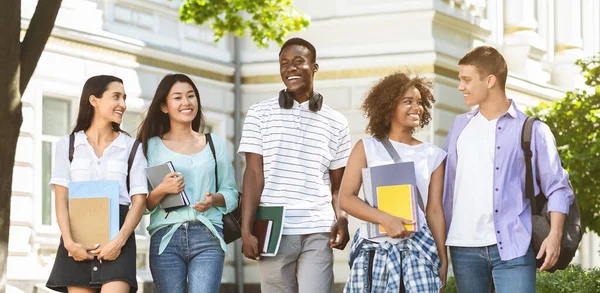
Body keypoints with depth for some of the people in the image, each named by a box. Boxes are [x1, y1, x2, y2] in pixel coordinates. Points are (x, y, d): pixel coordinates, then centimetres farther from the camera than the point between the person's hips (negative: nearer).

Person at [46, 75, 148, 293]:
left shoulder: (131, 147, 10)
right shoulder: (67, 144, 10)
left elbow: (139, 201, 2)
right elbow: (61, 198, 2)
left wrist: (120, 240, -13)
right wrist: (69, 241, -13)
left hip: (117, 236, -1)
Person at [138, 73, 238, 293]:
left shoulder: (215, 144, 14)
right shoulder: (152, 146, 8)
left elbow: (231, 193, 14)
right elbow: (141, 203, 6)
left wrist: (214, 199, -7)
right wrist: (161, 191, -14)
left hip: (207, 237, 0)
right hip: (166, 238, 0)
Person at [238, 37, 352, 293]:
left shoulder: (336, 122, 10)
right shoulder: (260, 114, 7)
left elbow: (338, 184, 12)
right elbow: (254, 173, 2)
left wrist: (342, 219, -8)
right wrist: (246, 229, -7)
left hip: (318, 233, 0)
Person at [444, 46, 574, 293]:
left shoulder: (532, 130, 1)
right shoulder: (460, 126, 14)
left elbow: (557, 187, 0)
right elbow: (446, 184, 15)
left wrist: (555, 235, -13)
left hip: (512, 247, -4)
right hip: (464, 247, 4)